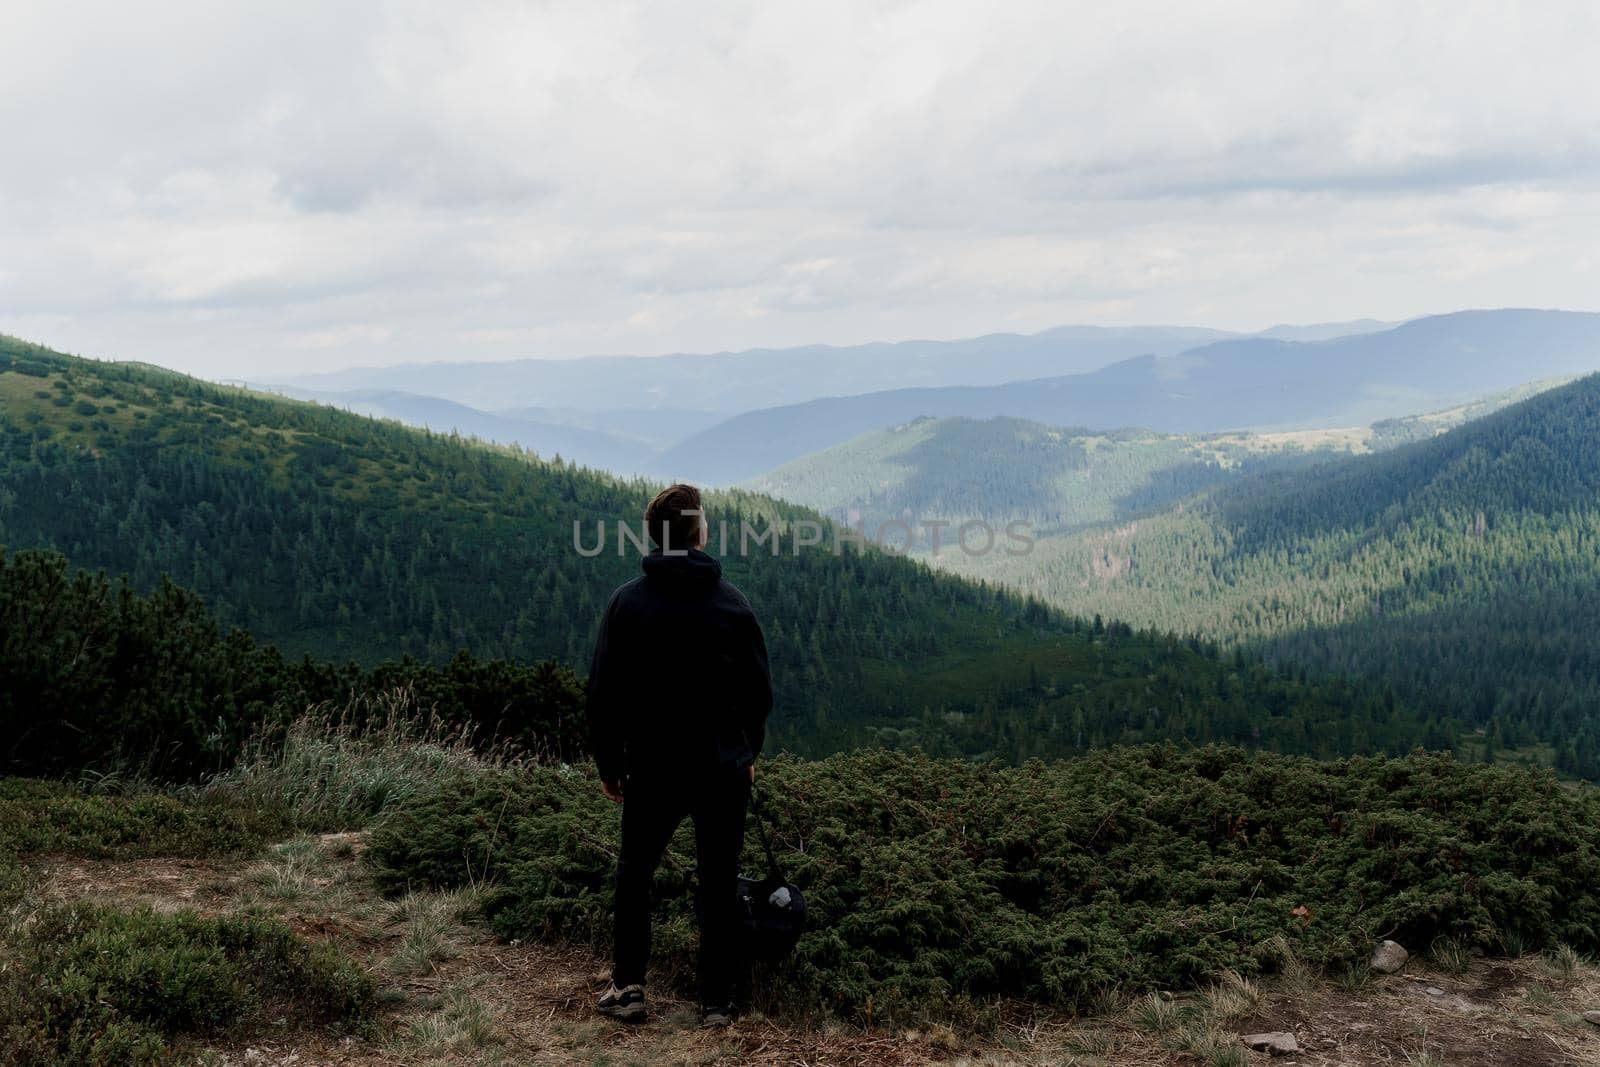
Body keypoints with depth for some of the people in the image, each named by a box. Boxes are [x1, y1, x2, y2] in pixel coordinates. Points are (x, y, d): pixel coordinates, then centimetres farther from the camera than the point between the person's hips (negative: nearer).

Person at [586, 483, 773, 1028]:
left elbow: (603, 692, -6)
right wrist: (748, 752, 16)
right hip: (724, 769, 0)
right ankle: (717, 1002, 11)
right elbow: (759, 689, 2)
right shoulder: (732, 601, -4)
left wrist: (609, 764, 5)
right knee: (718, 885, 9)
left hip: (653, 768, 0)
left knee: (634, 874, 17)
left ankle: (628, 988, 11)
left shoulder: (628, 601, -7)